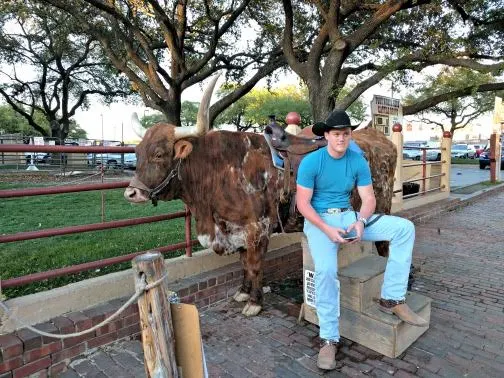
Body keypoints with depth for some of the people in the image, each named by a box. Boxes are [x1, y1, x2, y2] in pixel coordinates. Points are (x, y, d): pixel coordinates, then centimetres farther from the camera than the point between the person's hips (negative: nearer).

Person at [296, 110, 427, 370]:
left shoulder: (358, 161, 1)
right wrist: (327, 229, -24)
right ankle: (329, 339, -13)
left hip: (348, 216, 5)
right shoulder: (311, 162, -11)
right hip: (319, 220, -4)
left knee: (404, 228, -11)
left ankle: (392, 299, -6)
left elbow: (369, 198, 1)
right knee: (326, 269, -31)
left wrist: (360, 222, -20)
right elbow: (303, 203, -13)